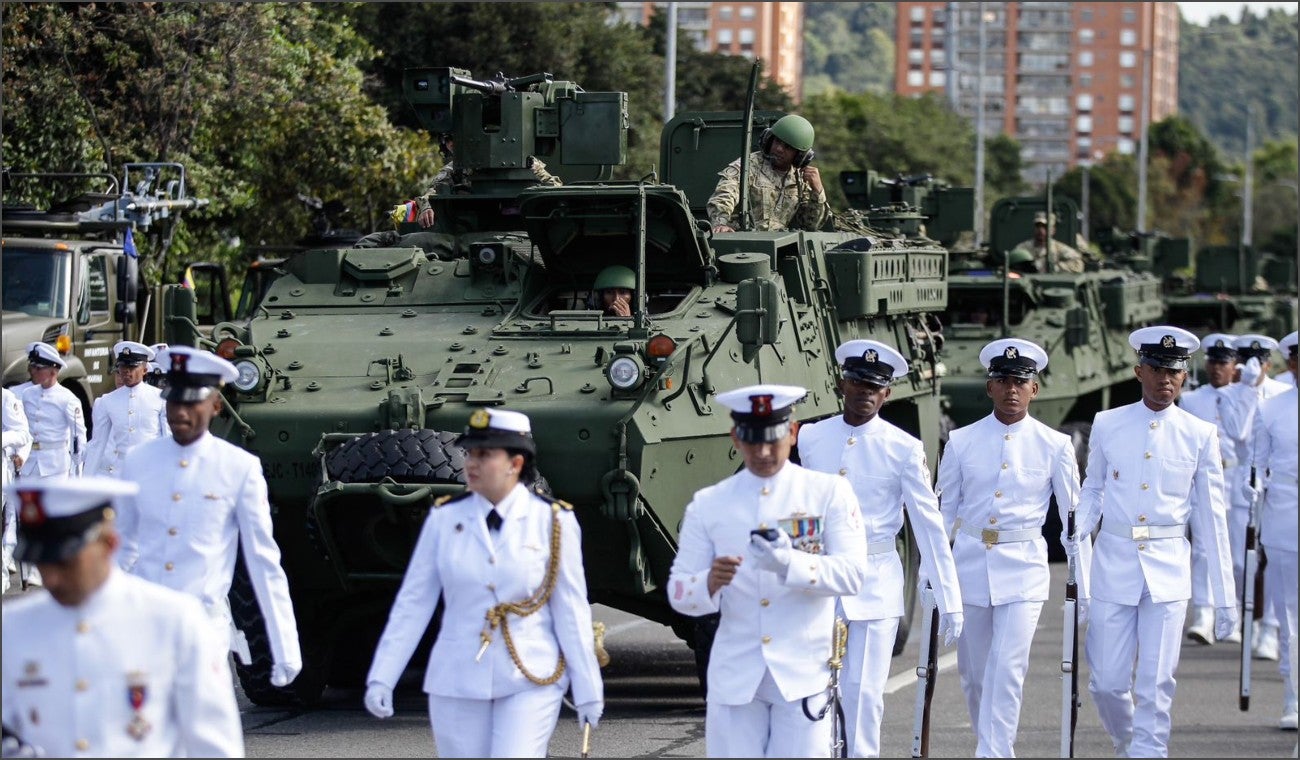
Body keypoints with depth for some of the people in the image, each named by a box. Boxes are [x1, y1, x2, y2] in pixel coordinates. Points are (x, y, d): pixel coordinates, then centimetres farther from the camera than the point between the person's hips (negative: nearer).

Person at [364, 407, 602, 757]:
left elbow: (571, 610, -3)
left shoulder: (553, 521, -4)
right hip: (457, 684, 3)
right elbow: (412, 603, 1)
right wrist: (381, 678, -3)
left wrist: (588, 689, -1)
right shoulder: (445, 518, 1)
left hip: (530, 683, -2)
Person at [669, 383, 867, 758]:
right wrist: (710, 583, -19)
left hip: (803, 674, -2)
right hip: (735, 678, 2)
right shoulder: (708, 505, 8)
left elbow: (852, 573, -9)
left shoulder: (829, 493, 3)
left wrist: (790, 565, -27)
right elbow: (678, 593, 4)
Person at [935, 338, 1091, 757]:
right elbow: (943, 512, 9)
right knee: (974, 673, 10)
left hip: (1024, 570, -2)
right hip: (969, 565, 3)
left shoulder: (1055, 446, 0)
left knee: (1007, 671, -14)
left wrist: (1084, 585, 3)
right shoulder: (961, 442, 3)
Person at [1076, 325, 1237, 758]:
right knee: (1107, 682, 2)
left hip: (1168, 571, -1)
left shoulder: (1199, 435, 2)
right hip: (1113, 564, 1)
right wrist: (1076, 534, -9)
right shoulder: (1107, 425, 4)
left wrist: (1224, 597, 3)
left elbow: (1211, 518, 4)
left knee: (1155, 685, -4)